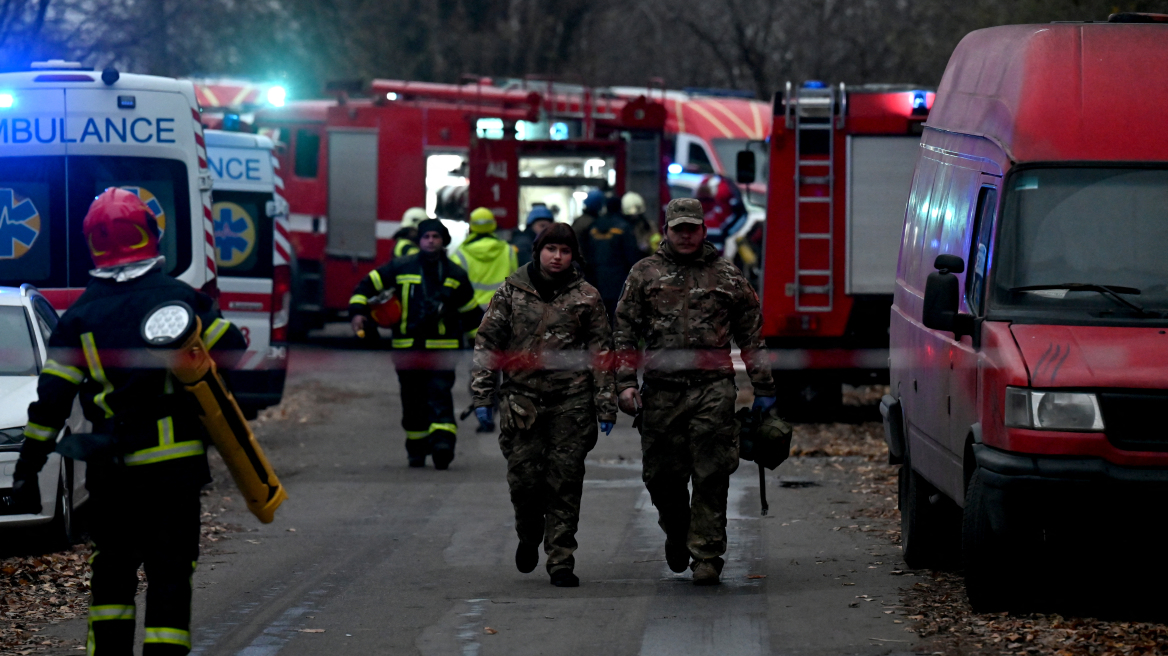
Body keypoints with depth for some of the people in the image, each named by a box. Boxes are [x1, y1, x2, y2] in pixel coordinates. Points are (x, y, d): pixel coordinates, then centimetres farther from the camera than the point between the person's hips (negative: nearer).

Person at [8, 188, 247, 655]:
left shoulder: (80, 316, -1)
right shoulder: (181, 298, -4)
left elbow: (51, 400, -2)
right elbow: (233, 354, 2)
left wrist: (27, 467, 2)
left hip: (111, 470, 2)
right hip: (174, 465, -2)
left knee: (112, 568, 16)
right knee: (169, 573, 0)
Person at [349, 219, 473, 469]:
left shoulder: (456, 275, 8)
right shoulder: (401, 268, 5)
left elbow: (469, 303, 23)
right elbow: (367, 285, 8)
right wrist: (357, 312, -3)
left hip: (442, 346, -1)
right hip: (408, 347, 1)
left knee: (439, 394, -14)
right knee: (412, 400, 6)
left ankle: (443, 442, -26)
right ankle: (416, 449, 17)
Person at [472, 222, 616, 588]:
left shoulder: (586, 297, 6)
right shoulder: (511, 293, 5)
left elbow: (601, 353, 7)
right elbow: (487, 344, 8)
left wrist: (606, 406, 2)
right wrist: (483, 396, 2)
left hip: (572, 402, 0)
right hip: (522, 399, 0)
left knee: (565, 482, -2)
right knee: (524, 478, -3)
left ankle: (561, 561, 4)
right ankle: (529, 536, 27)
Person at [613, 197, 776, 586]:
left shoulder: (726, 276, 11)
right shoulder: (645, 274, 11)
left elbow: (750, 335, 15)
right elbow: (625, 331, 10)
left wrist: (763, 388, 12)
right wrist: (626, 382, -1)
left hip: (713, 389, -1)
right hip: (662, 390, 1)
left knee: (711, 477, -7)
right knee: (661, 475, 4)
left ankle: (706, 555, -2)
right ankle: (676, 533, 32)